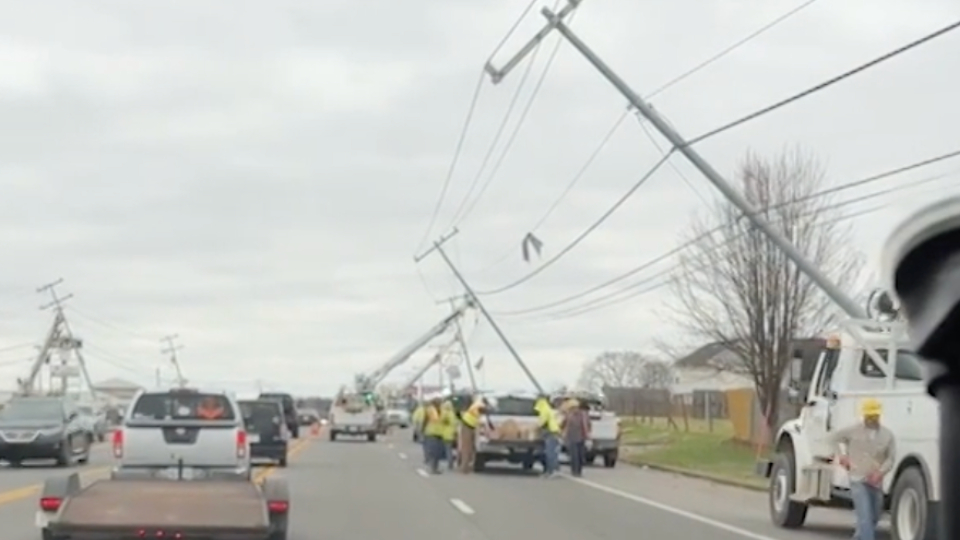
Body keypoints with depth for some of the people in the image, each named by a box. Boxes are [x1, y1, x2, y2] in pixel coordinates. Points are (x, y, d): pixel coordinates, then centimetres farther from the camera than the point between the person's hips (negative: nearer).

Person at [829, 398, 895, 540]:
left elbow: (891, 458, 1)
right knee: (865, 517, -17)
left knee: (873, 518, 16)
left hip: (876, 482, 4)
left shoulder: (887, 435, 4)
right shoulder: (853, 431, 0)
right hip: (858, 480, -4)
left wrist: (881, 472, -15)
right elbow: (834, 438, 14)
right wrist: (841, 455, 4)